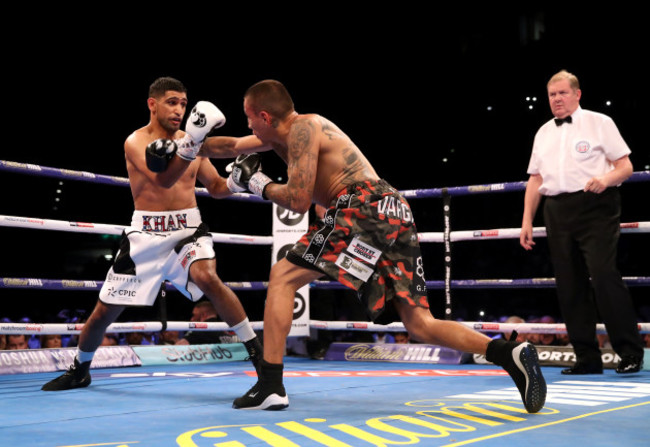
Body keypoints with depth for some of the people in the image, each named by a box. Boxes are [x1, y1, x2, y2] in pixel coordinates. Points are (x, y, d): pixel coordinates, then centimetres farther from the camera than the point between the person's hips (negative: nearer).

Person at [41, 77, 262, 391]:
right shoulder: (136, 142, -8)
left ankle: (258, 351, -21)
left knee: (207, 277, -31)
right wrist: (192, 142, -39)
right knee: (104, 310, 7)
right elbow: (163, 179, -27)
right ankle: (79, 370, 34)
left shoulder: (189, 140, 5)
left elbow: (217, 188, 14)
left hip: (188, 229, 1)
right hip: (145, 235, -1)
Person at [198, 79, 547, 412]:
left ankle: (270, 385, -7)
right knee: (420, 326, 3)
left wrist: (261, 185, 8)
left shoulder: (303, 128, 0)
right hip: (394, 213, 9)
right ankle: (511, 354, -13)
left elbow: (298, 201, -8)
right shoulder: (286, 133, 27)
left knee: (283, 276, -2)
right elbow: (232, 146, 39)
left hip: (365, 208, -9)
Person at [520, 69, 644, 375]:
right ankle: (587, 358, 9)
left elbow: (626, 166, 1)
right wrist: (527, 220, 12)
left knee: (604, 275, -16)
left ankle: (630, 353, -8)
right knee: (569, 285, 2)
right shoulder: (543, 133, 19)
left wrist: (606, 179, -20)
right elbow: (535, 179, 19)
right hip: (557, 212, 5)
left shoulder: (599, 123, 5)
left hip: (595, 207, -5)